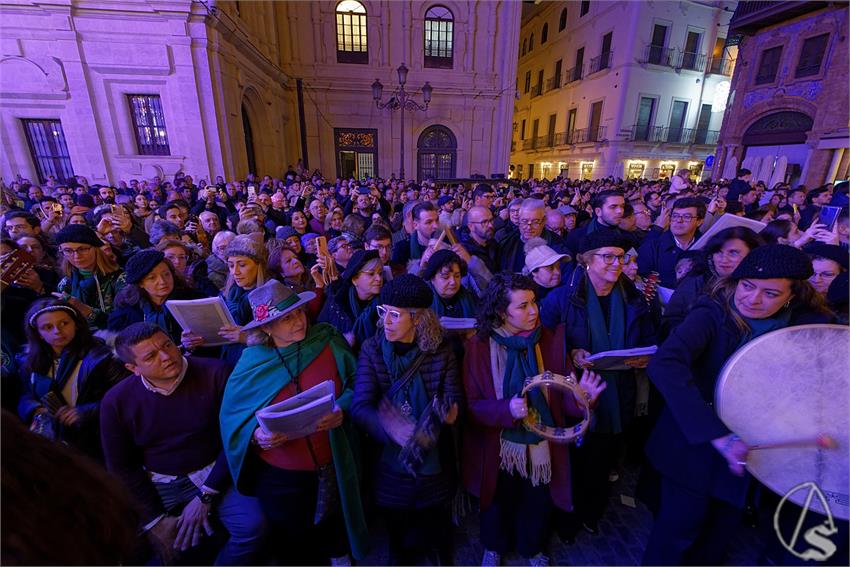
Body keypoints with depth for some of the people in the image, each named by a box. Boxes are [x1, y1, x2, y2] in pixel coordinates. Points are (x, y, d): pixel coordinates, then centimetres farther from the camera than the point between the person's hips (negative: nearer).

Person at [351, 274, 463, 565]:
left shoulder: (441, 352, -14)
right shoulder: (372, 349, -17)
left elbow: (455, 400, -11)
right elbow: (360, 407, -24)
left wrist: (448, 412, -35)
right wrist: (402, 434, -40)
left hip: (436, 460, 1)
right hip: (390, 458, 0)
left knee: (437, 519, 26)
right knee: (396, 521, 25)